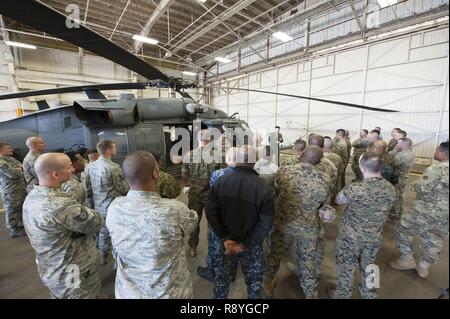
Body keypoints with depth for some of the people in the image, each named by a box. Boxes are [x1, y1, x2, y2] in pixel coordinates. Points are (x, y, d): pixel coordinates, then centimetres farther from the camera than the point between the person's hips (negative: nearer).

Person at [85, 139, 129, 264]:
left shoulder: (91, 166, 2)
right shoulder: (113, 167, -23)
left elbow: (88, 186, 10)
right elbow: (124, 189, -17)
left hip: (99, 206, 8)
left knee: (103, 231, 22)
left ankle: (103, 257, 39)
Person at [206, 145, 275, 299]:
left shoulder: (221, 181, -12)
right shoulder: (263, 187, -18)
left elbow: (211, 212, -11)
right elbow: (265, 224, -17)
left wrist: (225, 238, -8)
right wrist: (245, 245, -12)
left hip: (228, 242, 2)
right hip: (252, 246, -2)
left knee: (223, 276, 24)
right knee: (253, 281, 22)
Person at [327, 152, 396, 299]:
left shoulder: (354, 189, -32)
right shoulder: (390, 189, -14)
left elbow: (338, 200, -13)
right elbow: (385, 208, 5)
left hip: (351, 236, -5)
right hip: (374, 237, 5)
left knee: (346, 266, 19)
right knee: (368, 265, 28)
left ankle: (343, 295, 41)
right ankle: (368, 294, 51)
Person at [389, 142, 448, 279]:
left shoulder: (436, 168, -21)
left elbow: (422, 188, -22)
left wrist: (415, 185, -3)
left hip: (426, 211, -7)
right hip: (444, 214, 7)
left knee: (402, 229, 11)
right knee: (432, 241, 18)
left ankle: (407, 259, 19)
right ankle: (424, 268, 32)